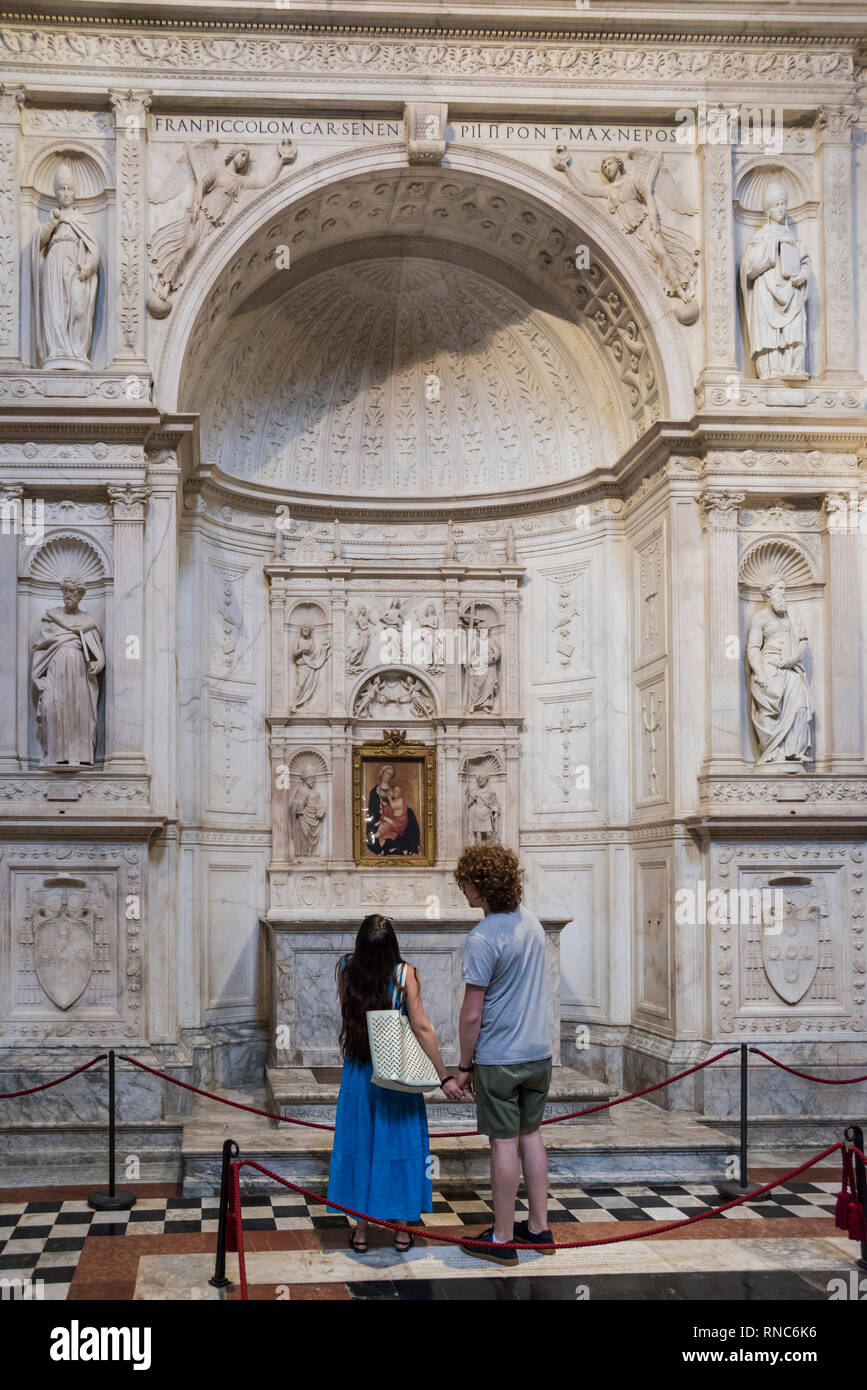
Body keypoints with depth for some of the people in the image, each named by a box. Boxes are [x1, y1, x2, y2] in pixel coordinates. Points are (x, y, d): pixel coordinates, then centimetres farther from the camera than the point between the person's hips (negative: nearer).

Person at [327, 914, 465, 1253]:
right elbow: (421, 1028, -17)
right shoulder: (404, 974, -16)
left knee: (360, 1145, 12)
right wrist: (445, 1076, -13)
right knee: (400, 1143, 11)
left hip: (358, 1074, 2)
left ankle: (361, 1231, 17)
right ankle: (401, 1229, 18)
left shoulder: (345, 969, -9)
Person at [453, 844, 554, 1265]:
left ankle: (502, 1240, 10)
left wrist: (464, 1065, -5)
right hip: (539, 1052, 7)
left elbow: (472, 1014, -18)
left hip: (499, 1057, -7)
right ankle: (539, 1228, 24)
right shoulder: (530, 921, 4)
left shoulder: (483, 939, -20)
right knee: (530, 1135, 17)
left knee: (504, 1144, 1)